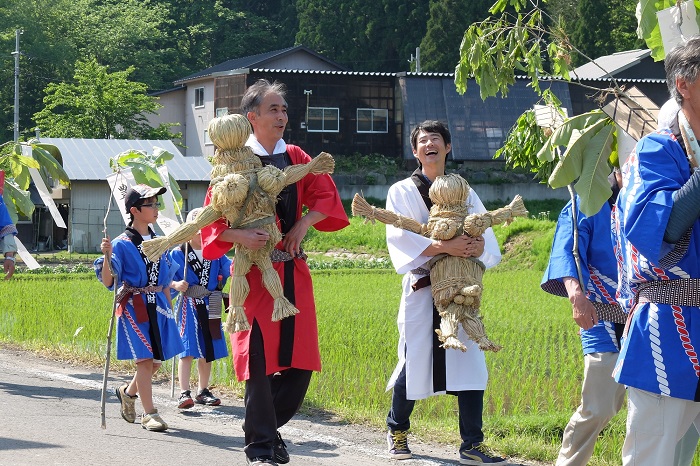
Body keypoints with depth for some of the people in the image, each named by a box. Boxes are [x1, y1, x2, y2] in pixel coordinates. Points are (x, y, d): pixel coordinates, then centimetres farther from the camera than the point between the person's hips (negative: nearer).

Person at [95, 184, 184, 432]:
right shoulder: (121, 244, -8)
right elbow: (108, 281, -11)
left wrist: (169, 308, 18)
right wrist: (107, 256, -26)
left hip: (158, 305, 6)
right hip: (134, 306, -6)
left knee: (157, 359, 8)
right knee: (145, 358, -8)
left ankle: (128, 391, 34)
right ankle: (149, 413, -1)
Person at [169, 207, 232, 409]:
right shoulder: (177, 254, 0)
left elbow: (230, 268, -4)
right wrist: (176, 284, -21)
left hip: (210, 308, 4)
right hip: (188, 307, -4)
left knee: (207, 352, 11)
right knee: (187, 351, -10)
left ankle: (203, 392, 22)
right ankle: (184, 393, -11)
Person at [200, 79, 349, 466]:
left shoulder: (296, 158, 12)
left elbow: (326, 196, 9)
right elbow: (214, 219, -6)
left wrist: (304, 223, -8)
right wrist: (240, 236, -24)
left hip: (293, 272, 5)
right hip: (255, 270, -5)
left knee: (300, 359, 3)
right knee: (260, 358, -5)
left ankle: (268, 425, 24)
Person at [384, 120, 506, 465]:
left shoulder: (465, 193, 15)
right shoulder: (402, 191, 4)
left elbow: (486, 235, 5)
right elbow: (399, 236, -11)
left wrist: (479, 248, -20)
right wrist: (444, 247, -24)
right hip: (422, 290, -3)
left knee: (471, 365, -5)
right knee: (414, 362, -2)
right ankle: (397, 430, 21)